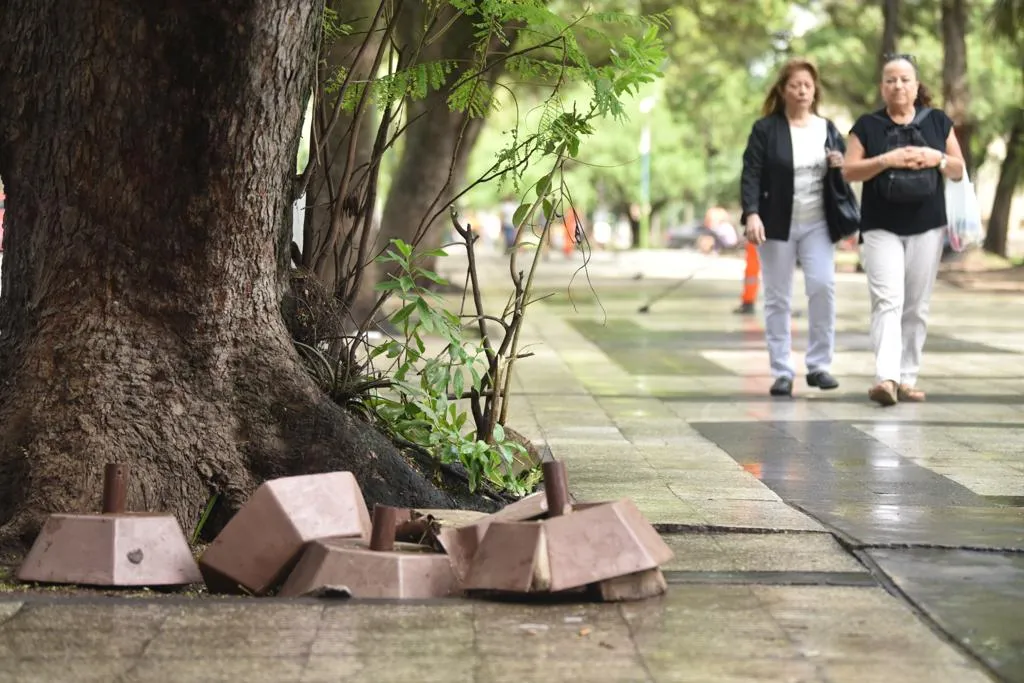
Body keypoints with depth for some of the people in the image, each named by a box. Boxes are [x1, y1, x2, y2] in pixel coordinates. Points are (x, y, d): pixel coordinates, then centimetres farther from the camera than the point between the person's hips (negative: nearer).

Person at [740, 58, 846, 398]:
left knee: (823, 286, -14)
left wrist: (841, 164, -4)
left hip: (817, 225, 2)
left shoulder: (828, 128, 12)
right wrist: (751, 214, -20)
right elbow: (751, 175, -6)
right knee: (777, 299, 1)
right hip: (777, 226, -2)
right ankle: (782, 373, 8)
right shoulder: (765, 129, 0)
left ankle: (819, 365, -2)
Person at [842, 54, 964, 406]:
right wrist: (886, 160, -17)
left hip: (927, 227, 2)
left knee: (916, 306, 6)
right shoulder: (867, 125, 3)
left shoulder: (938, 122, 8)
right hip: (881, 228, -2)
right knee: (887, 301, -15)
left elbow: (958, 170, 11)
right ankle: (886, 377, -24)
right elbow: (849, 171, -2)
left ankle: (907, 378, 13)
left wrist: (938, 158, -11)